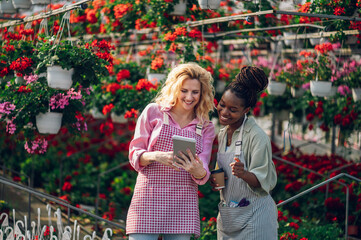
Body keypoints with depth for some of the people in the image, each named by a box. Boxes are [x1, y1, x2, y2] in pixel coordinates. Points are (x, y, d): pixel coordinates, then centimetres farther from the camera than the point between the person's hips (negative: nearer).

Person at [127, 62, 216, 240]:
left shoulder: (206, 127, 13)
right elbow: (134, 155, 3)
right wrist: (156, 156, -18)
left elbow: (203, 176, 6)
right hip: (149, 197, -3)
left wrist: (198, 171, -18)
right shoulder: (153, 112, 5)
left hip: (184, 203, 3)